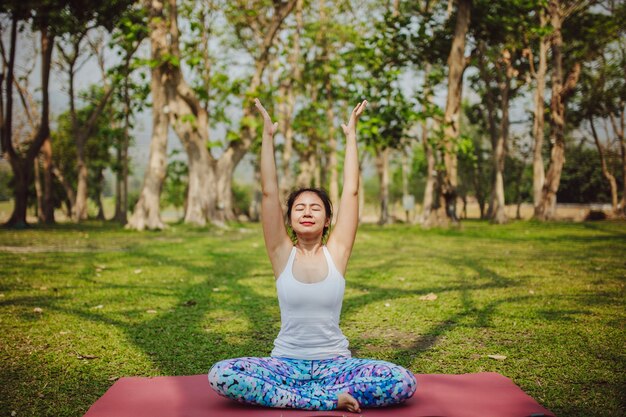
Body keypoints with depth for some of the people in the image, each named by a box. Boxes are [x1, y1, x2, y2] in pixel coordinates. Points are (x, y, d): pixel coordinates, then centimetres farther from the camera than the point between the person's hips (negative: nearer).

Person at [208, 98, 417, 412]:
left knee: (403, 382, -24)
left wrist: (351, 135, 1)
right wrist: (268, 135, -6)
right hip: (285, 364, 0)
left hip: (334, 364, 0)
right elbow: (269, 192, -6)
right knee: (220, 375, -27)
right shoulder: (282, 253, 1)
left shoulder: (336, 251, 1)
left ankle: (291, 397, -15)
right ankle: (330, 399, -20)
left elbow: (351, 192, -2)